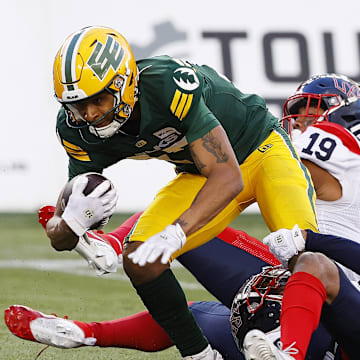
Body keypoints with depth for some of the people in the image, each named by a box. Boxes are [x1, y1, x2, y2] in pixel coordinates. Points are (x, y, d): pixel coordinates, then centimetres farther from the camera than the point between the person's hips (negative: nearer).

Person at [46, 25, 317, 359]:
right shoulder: (78, 128, -17)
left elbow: (228, 177, -36)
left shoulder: (171, 85, -36)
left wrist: (176, 232, -49)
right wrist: (73, 218, -35)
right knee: (139, 261, -14)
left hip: (261, 148, -5)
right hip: (199, 173, 6)